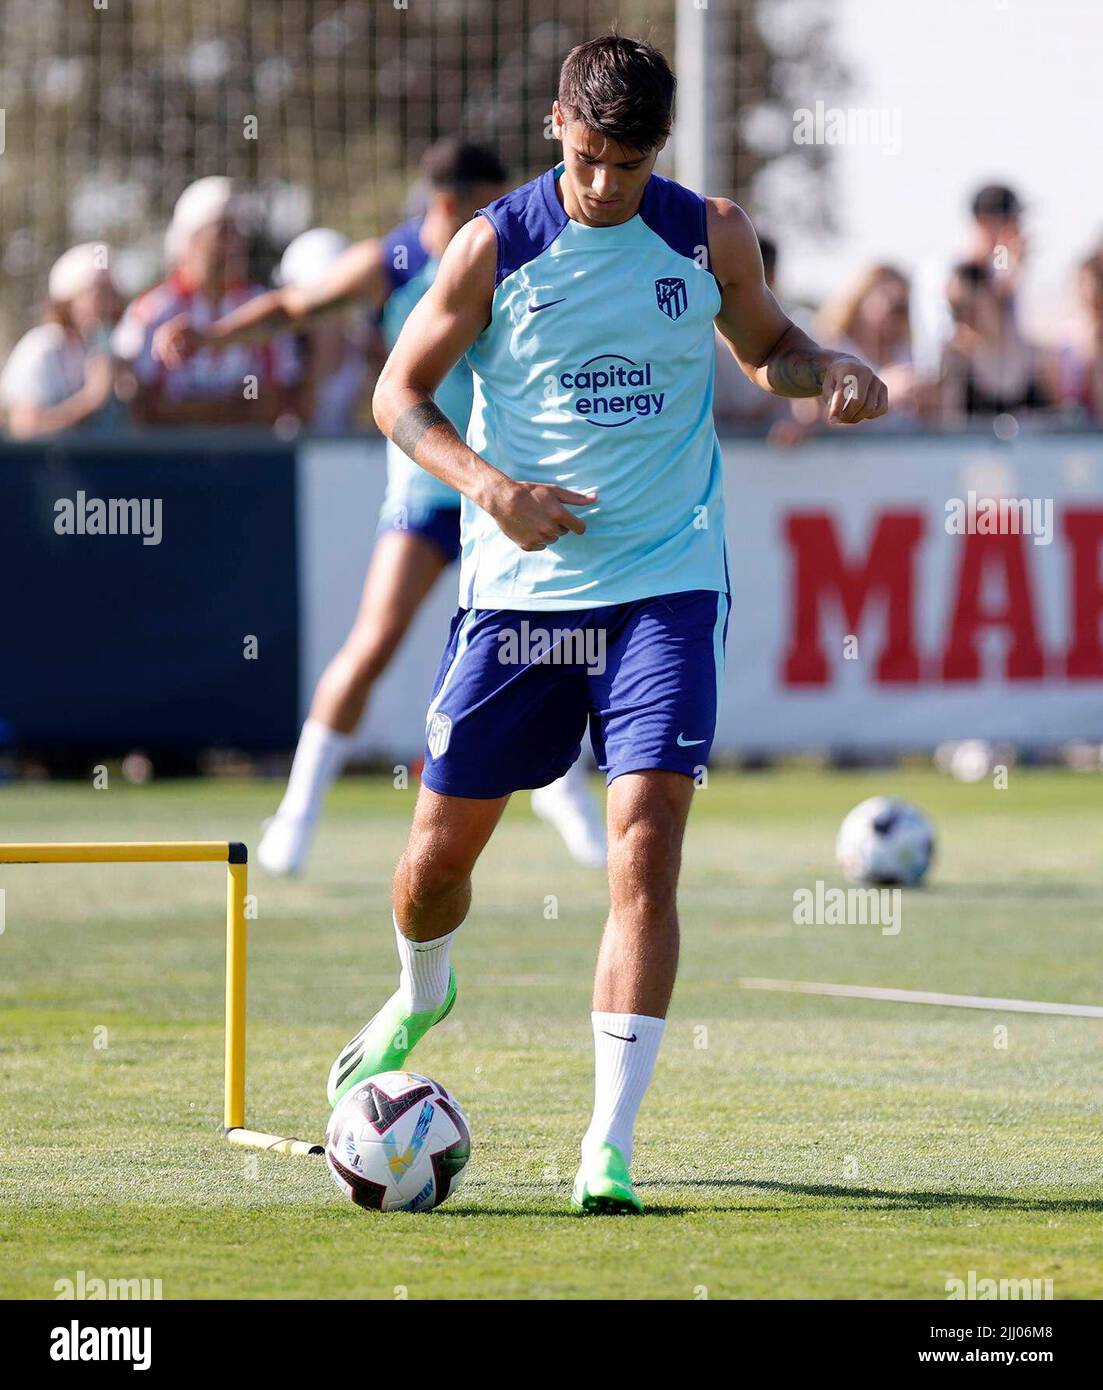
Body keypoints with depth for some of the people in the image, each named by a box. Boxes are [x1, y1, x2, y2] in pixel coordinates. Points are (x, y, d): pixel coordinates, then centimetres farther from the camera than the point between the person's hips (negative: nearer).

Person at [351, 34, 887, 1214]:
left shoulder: (710, 238, 1)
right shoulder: (493, 248, -4)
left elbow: (767, 345, 18)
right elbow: (399, 393, 2)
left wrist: (831, 374, -5)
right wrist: (490, 486, -15)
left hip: (665, 586, -1)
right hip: (516, 586, 1)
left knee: (645, 858, -15)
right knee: (439, 851, 9)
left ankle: (609, 1146, -14)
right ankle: (422, 996, 46)